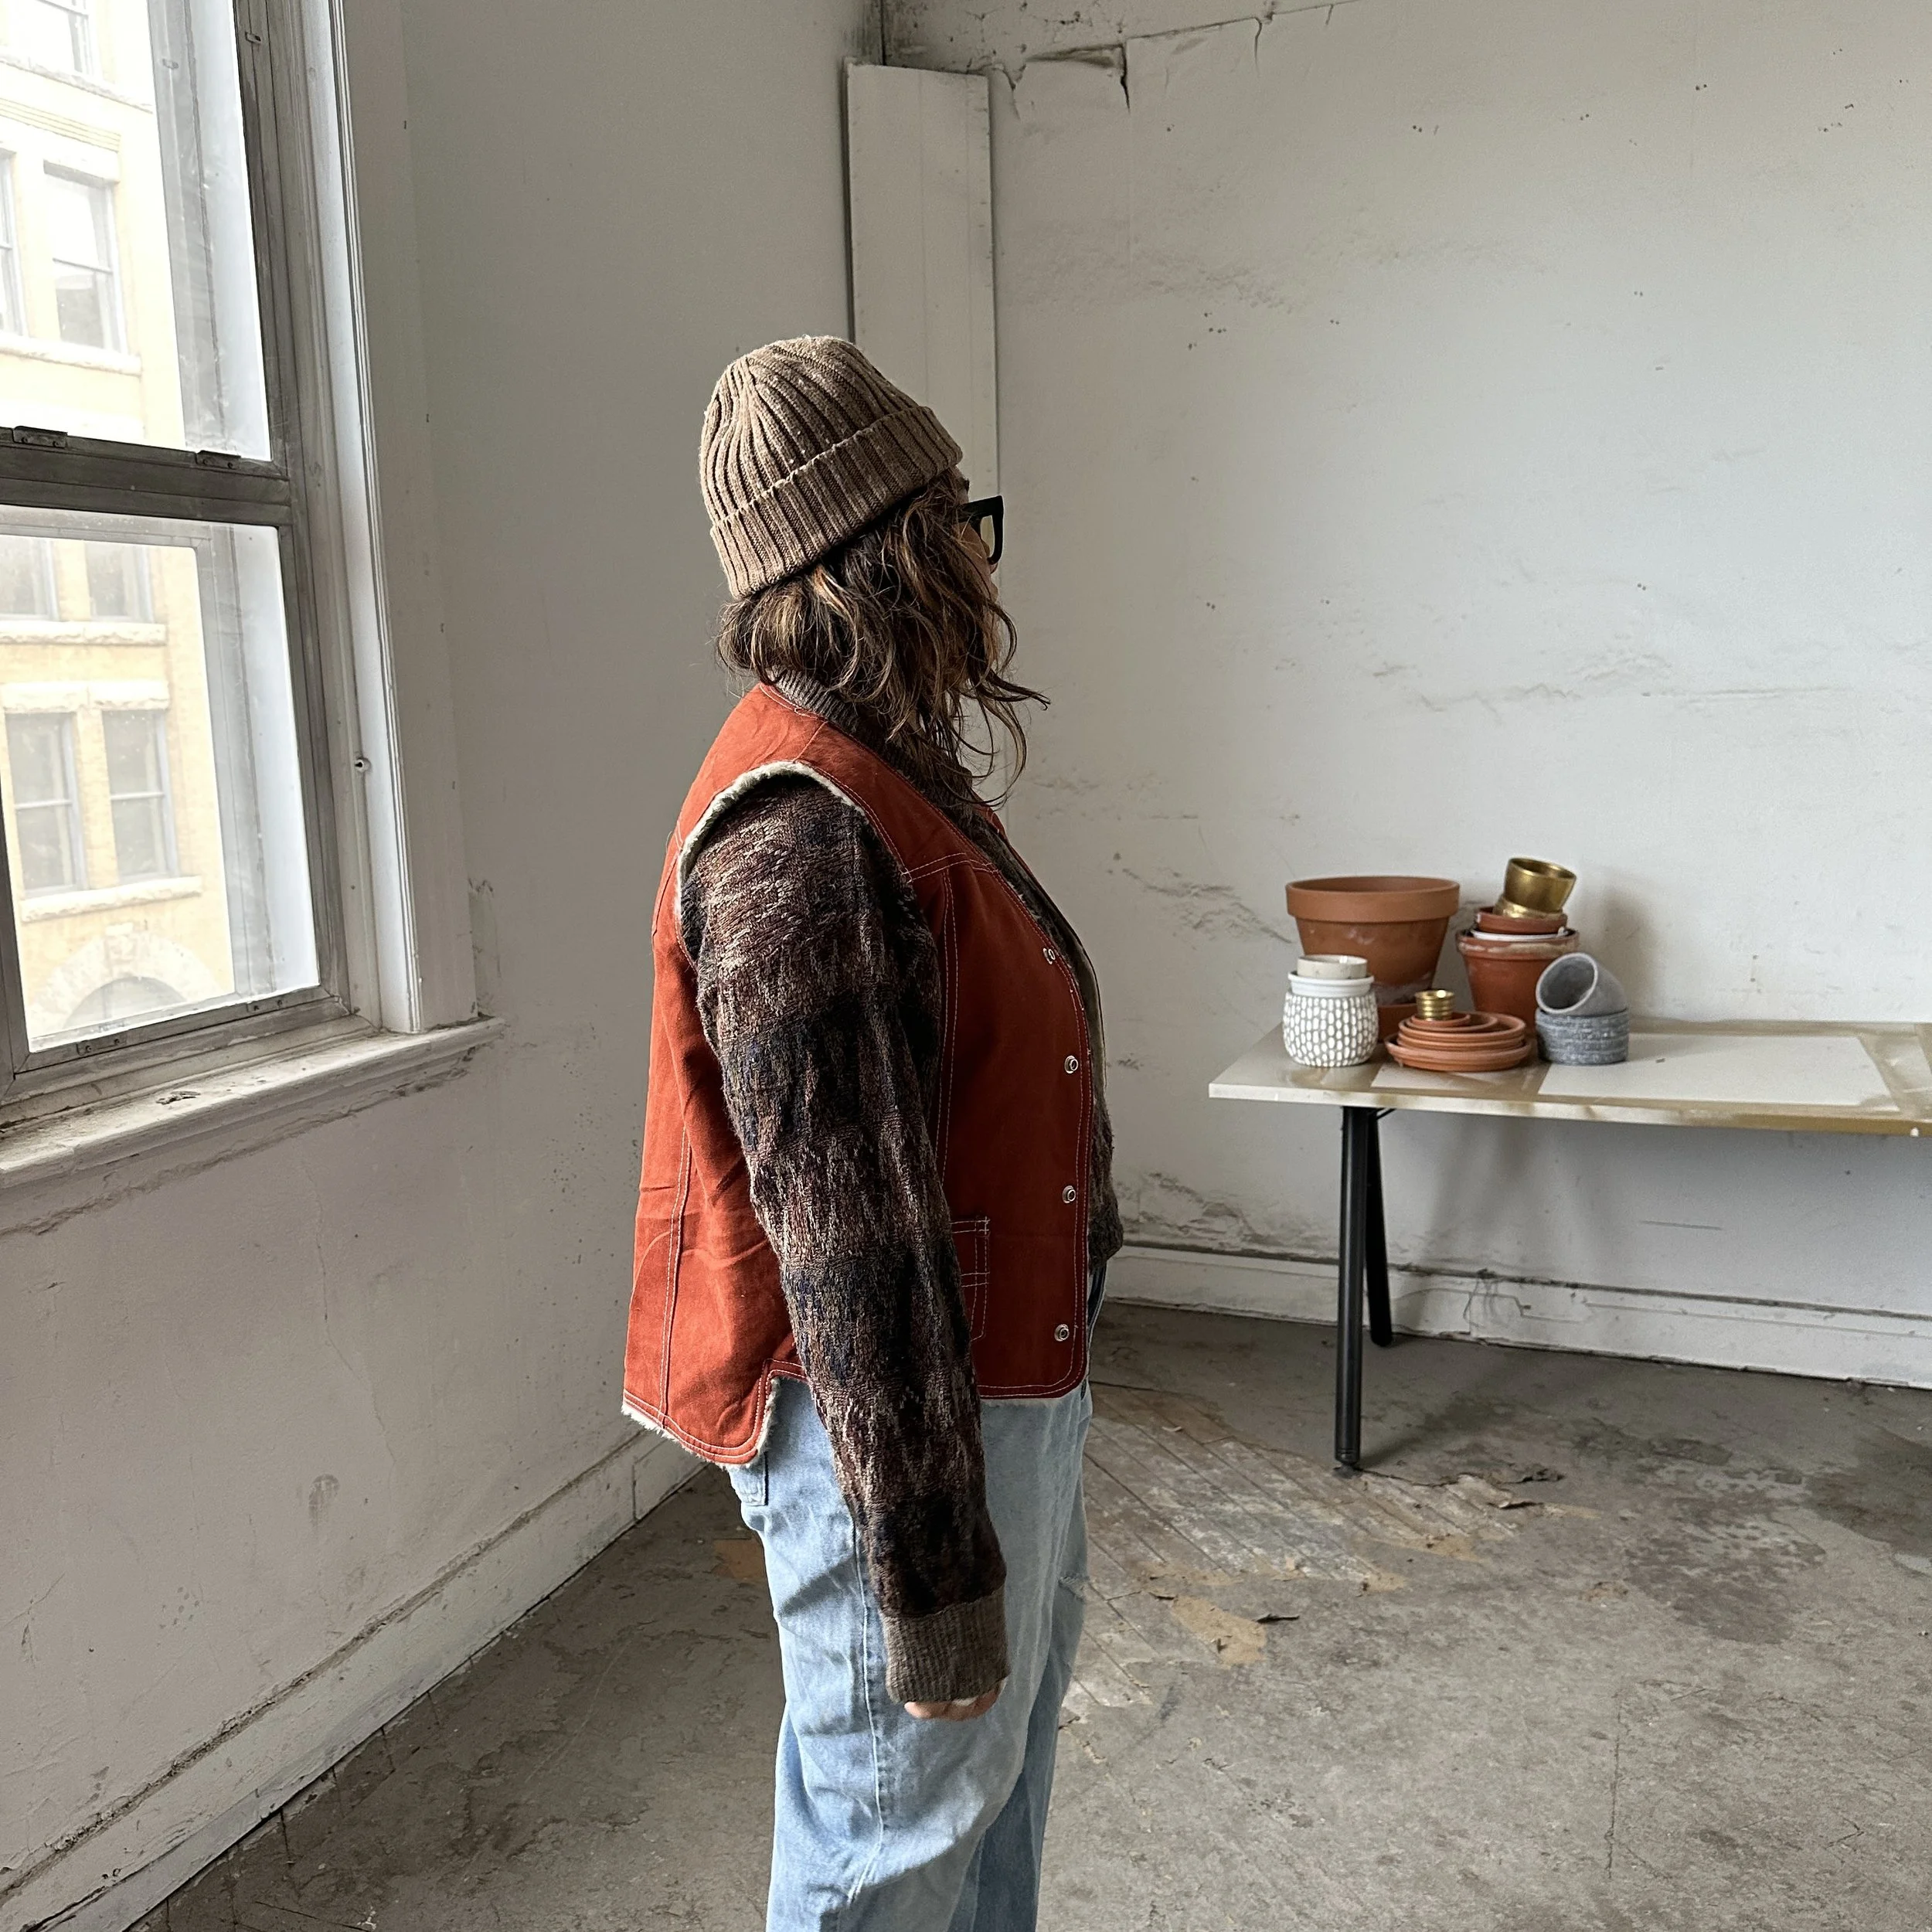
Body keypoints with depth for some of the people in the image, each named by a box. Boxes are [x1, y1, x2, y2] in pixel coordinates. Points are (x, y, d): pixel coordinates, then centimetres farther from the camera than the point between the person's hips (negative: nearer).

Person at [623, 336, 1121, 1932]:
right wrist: (930, 1567, -22)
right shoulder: (805, 839, -27)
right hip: (898, 1423, -10)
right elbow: (847, 1240, -28)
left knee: (1004, 1752, 27)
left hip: (1012, 1378, 10)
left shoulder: (893, 773, 7)